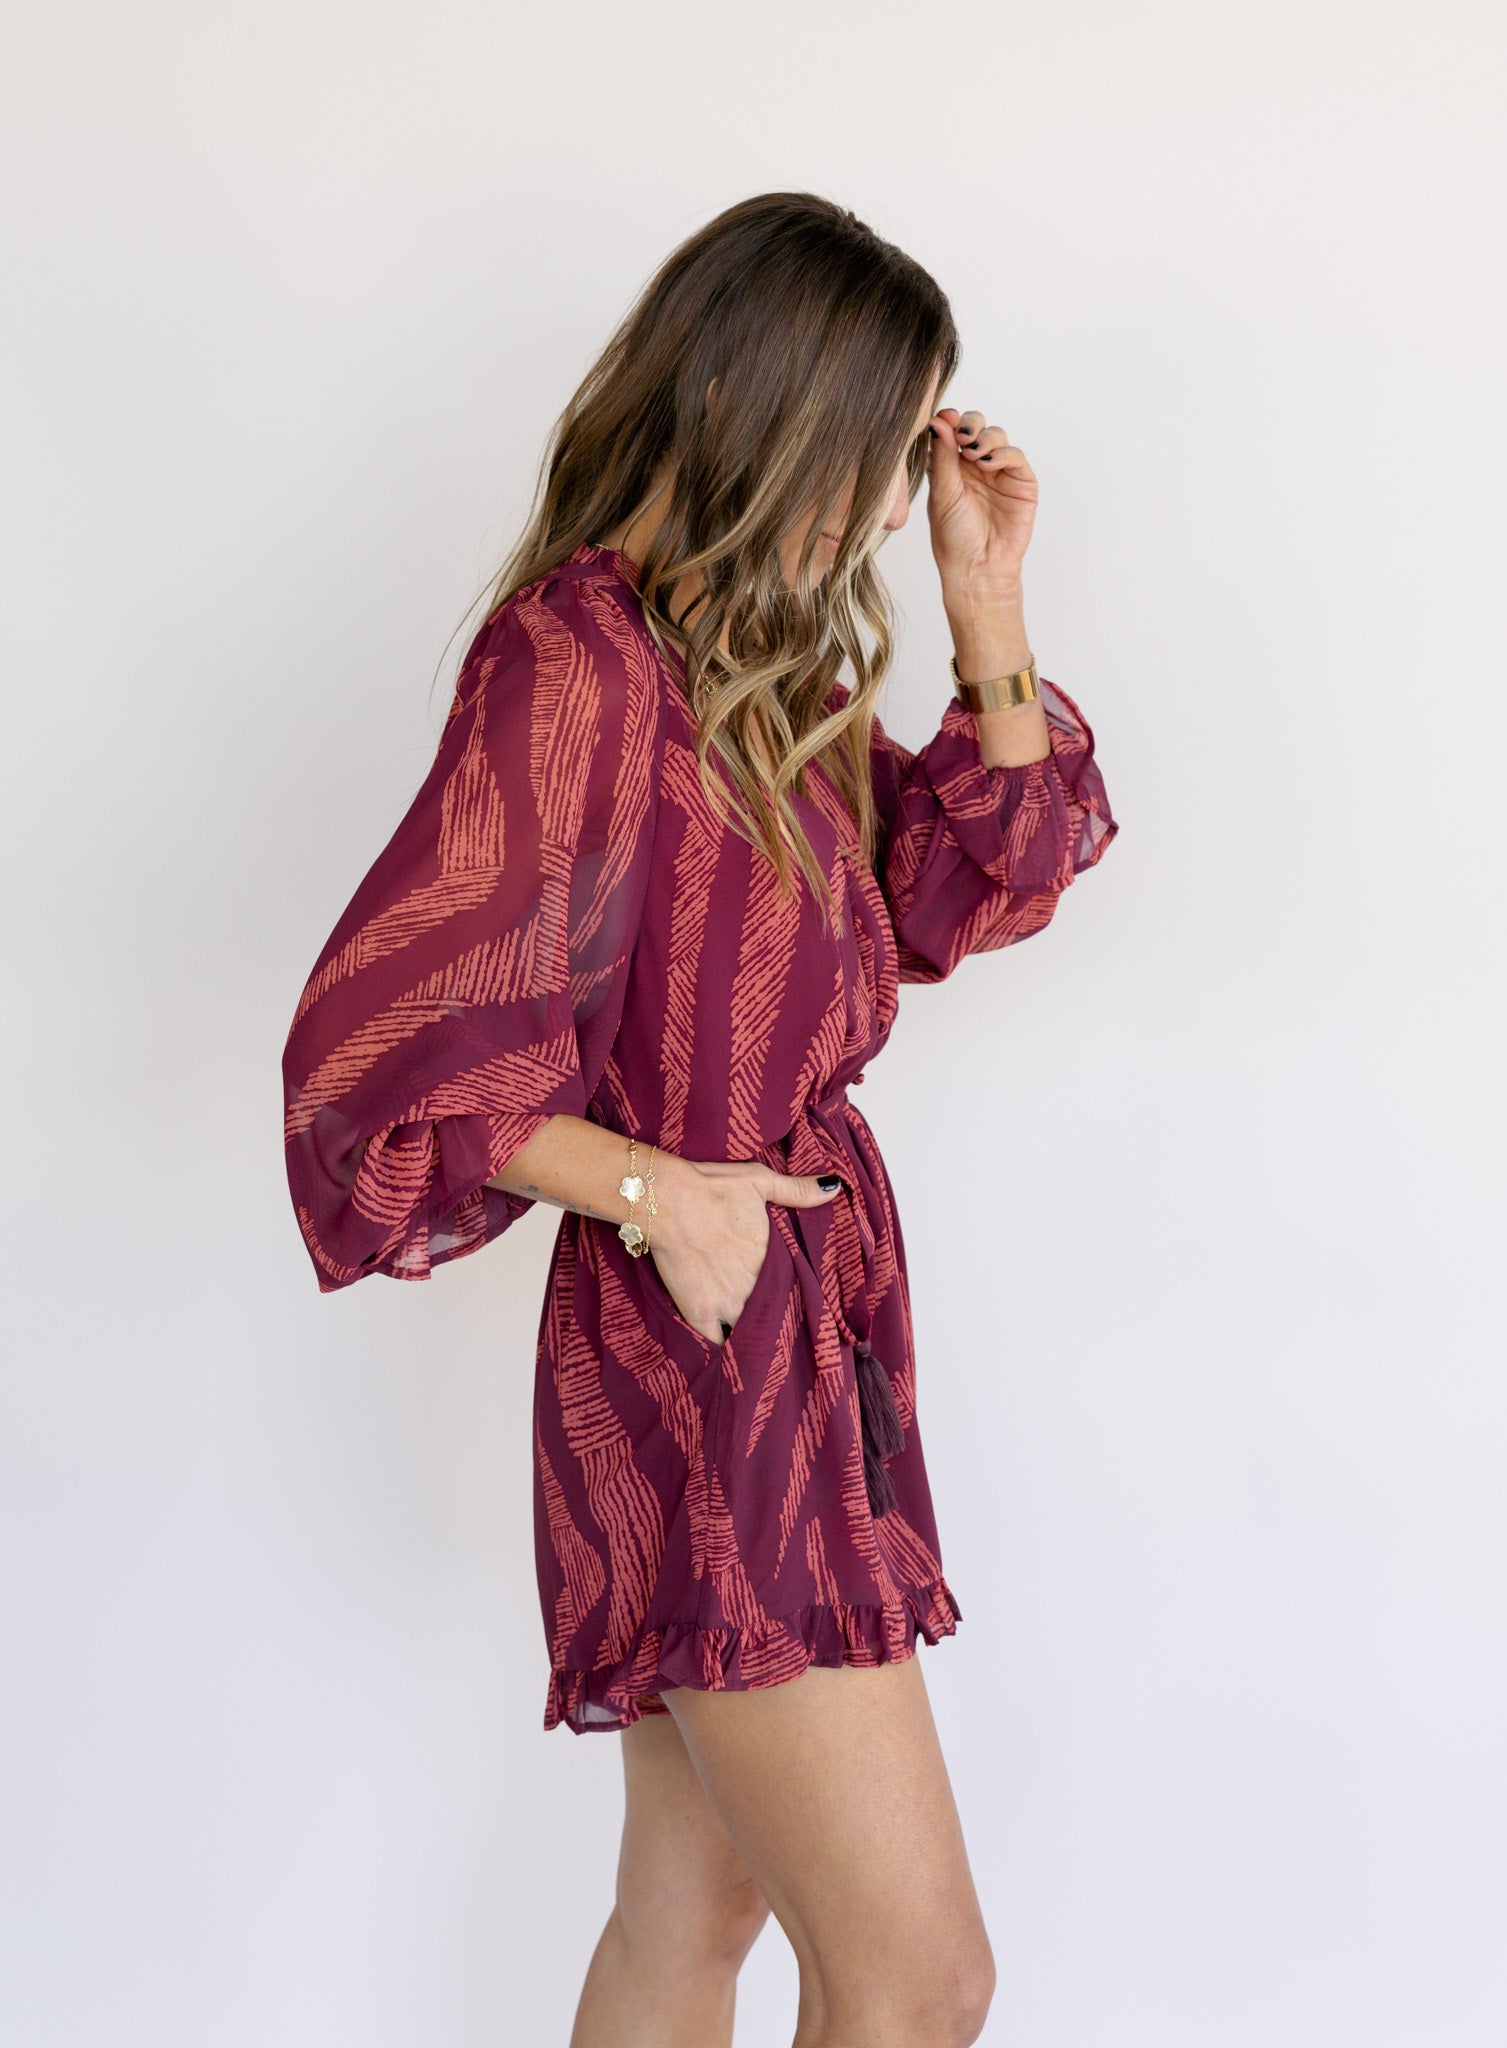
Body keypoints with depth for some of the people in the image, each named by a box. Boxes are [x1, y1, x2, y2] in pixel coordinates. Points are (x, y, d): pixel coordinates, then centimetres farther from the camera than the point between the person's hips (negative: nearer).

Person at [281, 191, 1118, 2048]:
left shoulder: (758, 661, 13)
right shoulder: (581, 659, -15)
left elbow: (966, 894, 15)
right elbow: (376, 1041, -17)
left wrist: (987, 600, 9)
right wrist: (655, 1187, -19)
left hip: (808, 1328, 9)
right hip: (703, 1349, -9)